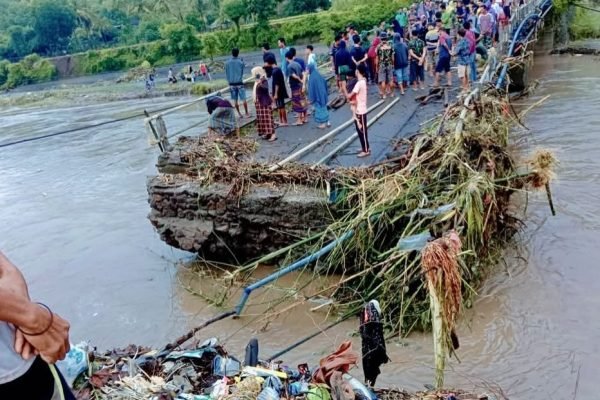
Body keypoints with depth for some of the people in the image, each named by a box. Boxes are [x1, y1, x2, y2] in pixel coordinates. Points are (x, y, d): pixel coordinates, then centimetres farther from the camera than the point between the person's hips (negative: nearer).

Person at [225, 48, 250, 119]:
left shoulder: (227, 63, 0)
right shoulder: (240, 62, -5)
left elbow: (226, 73, 5)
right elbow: (242, 72, 4)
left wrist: (229, 81, 15)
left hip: (232, 84, 2)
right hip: (239, 83, -2)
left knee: (235, 100, 9)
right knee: (243, 99, 2)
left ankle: (239, 114, 13)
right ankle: (247, 113, 4)